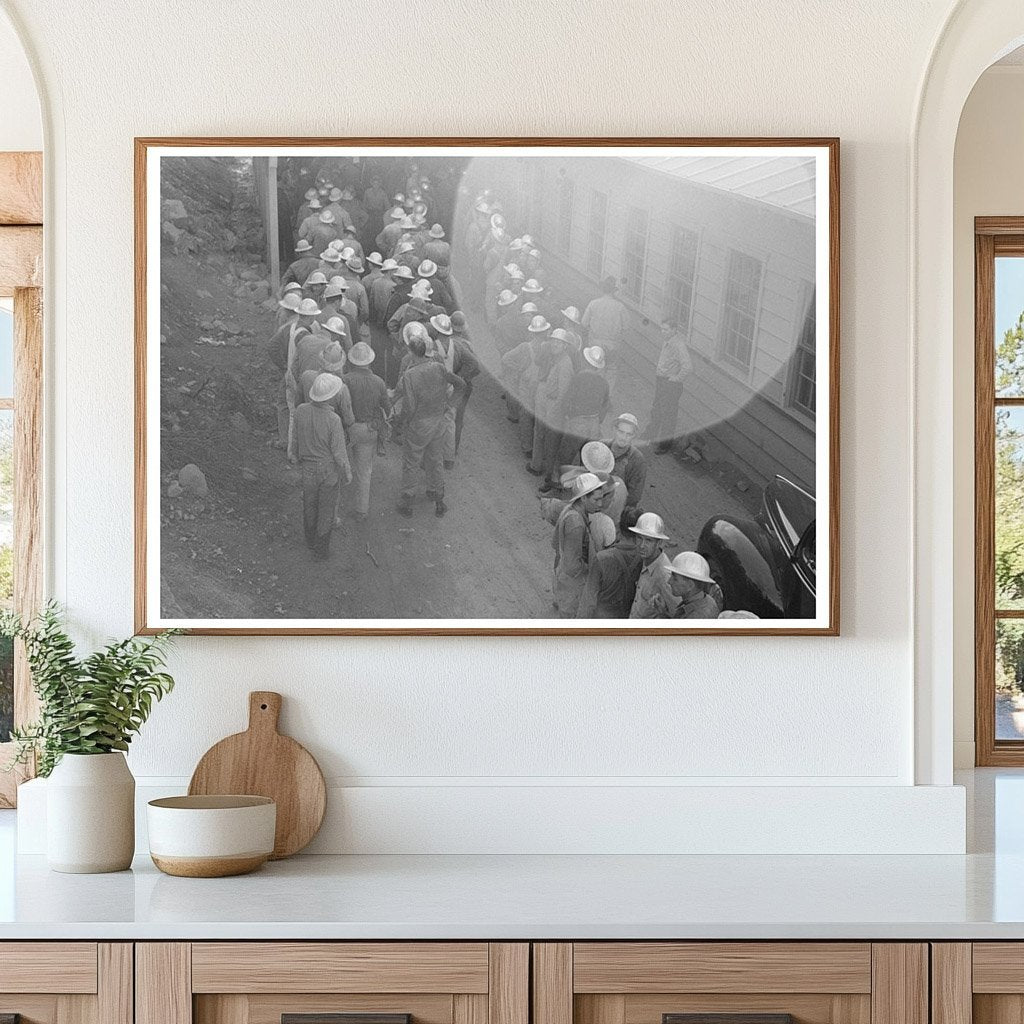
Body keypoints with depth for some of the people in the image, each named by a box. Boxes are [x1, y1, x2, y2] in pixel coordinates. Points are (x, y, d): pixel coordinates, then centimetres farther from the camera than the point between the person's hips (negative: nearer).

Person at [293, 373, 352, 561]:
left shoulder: (301, 411, -18)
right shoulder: (333, 420, -31)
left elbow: (297, 439, -1)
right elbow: (339, 454, -22)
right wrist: (347, 474, -4)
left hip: (308, 468, 4)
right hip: (330, 471, -4)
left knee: (309, 505, 25)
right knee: (326, 511, 15)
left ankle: (311, 541, 45)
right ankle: (321, 549, 29)